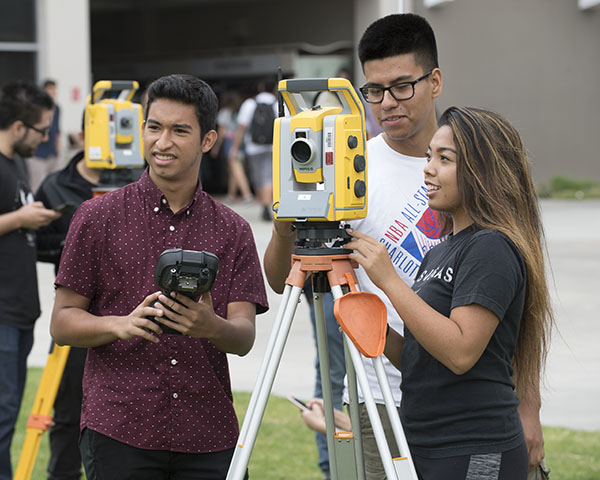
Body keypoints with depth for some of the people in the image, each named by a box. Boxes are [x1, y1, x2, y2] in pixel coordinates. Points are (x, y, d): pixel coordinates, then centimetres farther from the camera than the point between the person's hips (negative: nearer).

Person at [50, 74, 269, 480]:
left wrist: (211, 326, -21)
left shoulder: (233, 230, 9)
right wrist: (121, 325, -17)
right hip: (119, 432, -2)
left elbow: (244, 337, 2)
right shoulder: (98, 218, 4)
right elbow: (62, 323, 2)